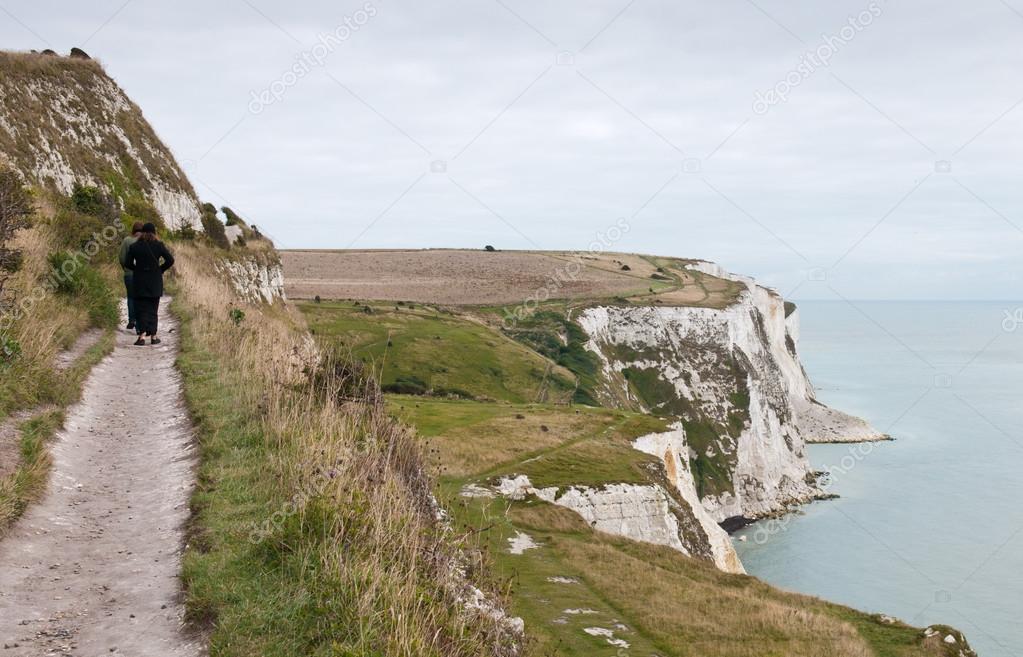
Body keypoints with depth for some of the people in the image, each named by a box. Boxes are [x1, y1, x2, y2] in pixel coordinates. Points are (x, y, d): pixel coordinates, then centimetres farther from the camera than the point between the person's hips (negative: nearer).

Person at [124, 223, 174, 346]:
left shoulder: (134, 246, -1)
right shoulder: (158, 245, -4)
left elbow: (127, 263, -1)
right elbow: (170, 260, -8)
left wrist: (138, 269, 14)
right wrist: (160, 269, 4)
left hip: (139, 281, 0)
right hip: (155, 281, 0)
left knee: (141, 309, 4)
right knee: (153, 309, 8)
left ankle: (142, 335, -11)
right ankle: (153, 336, 8)